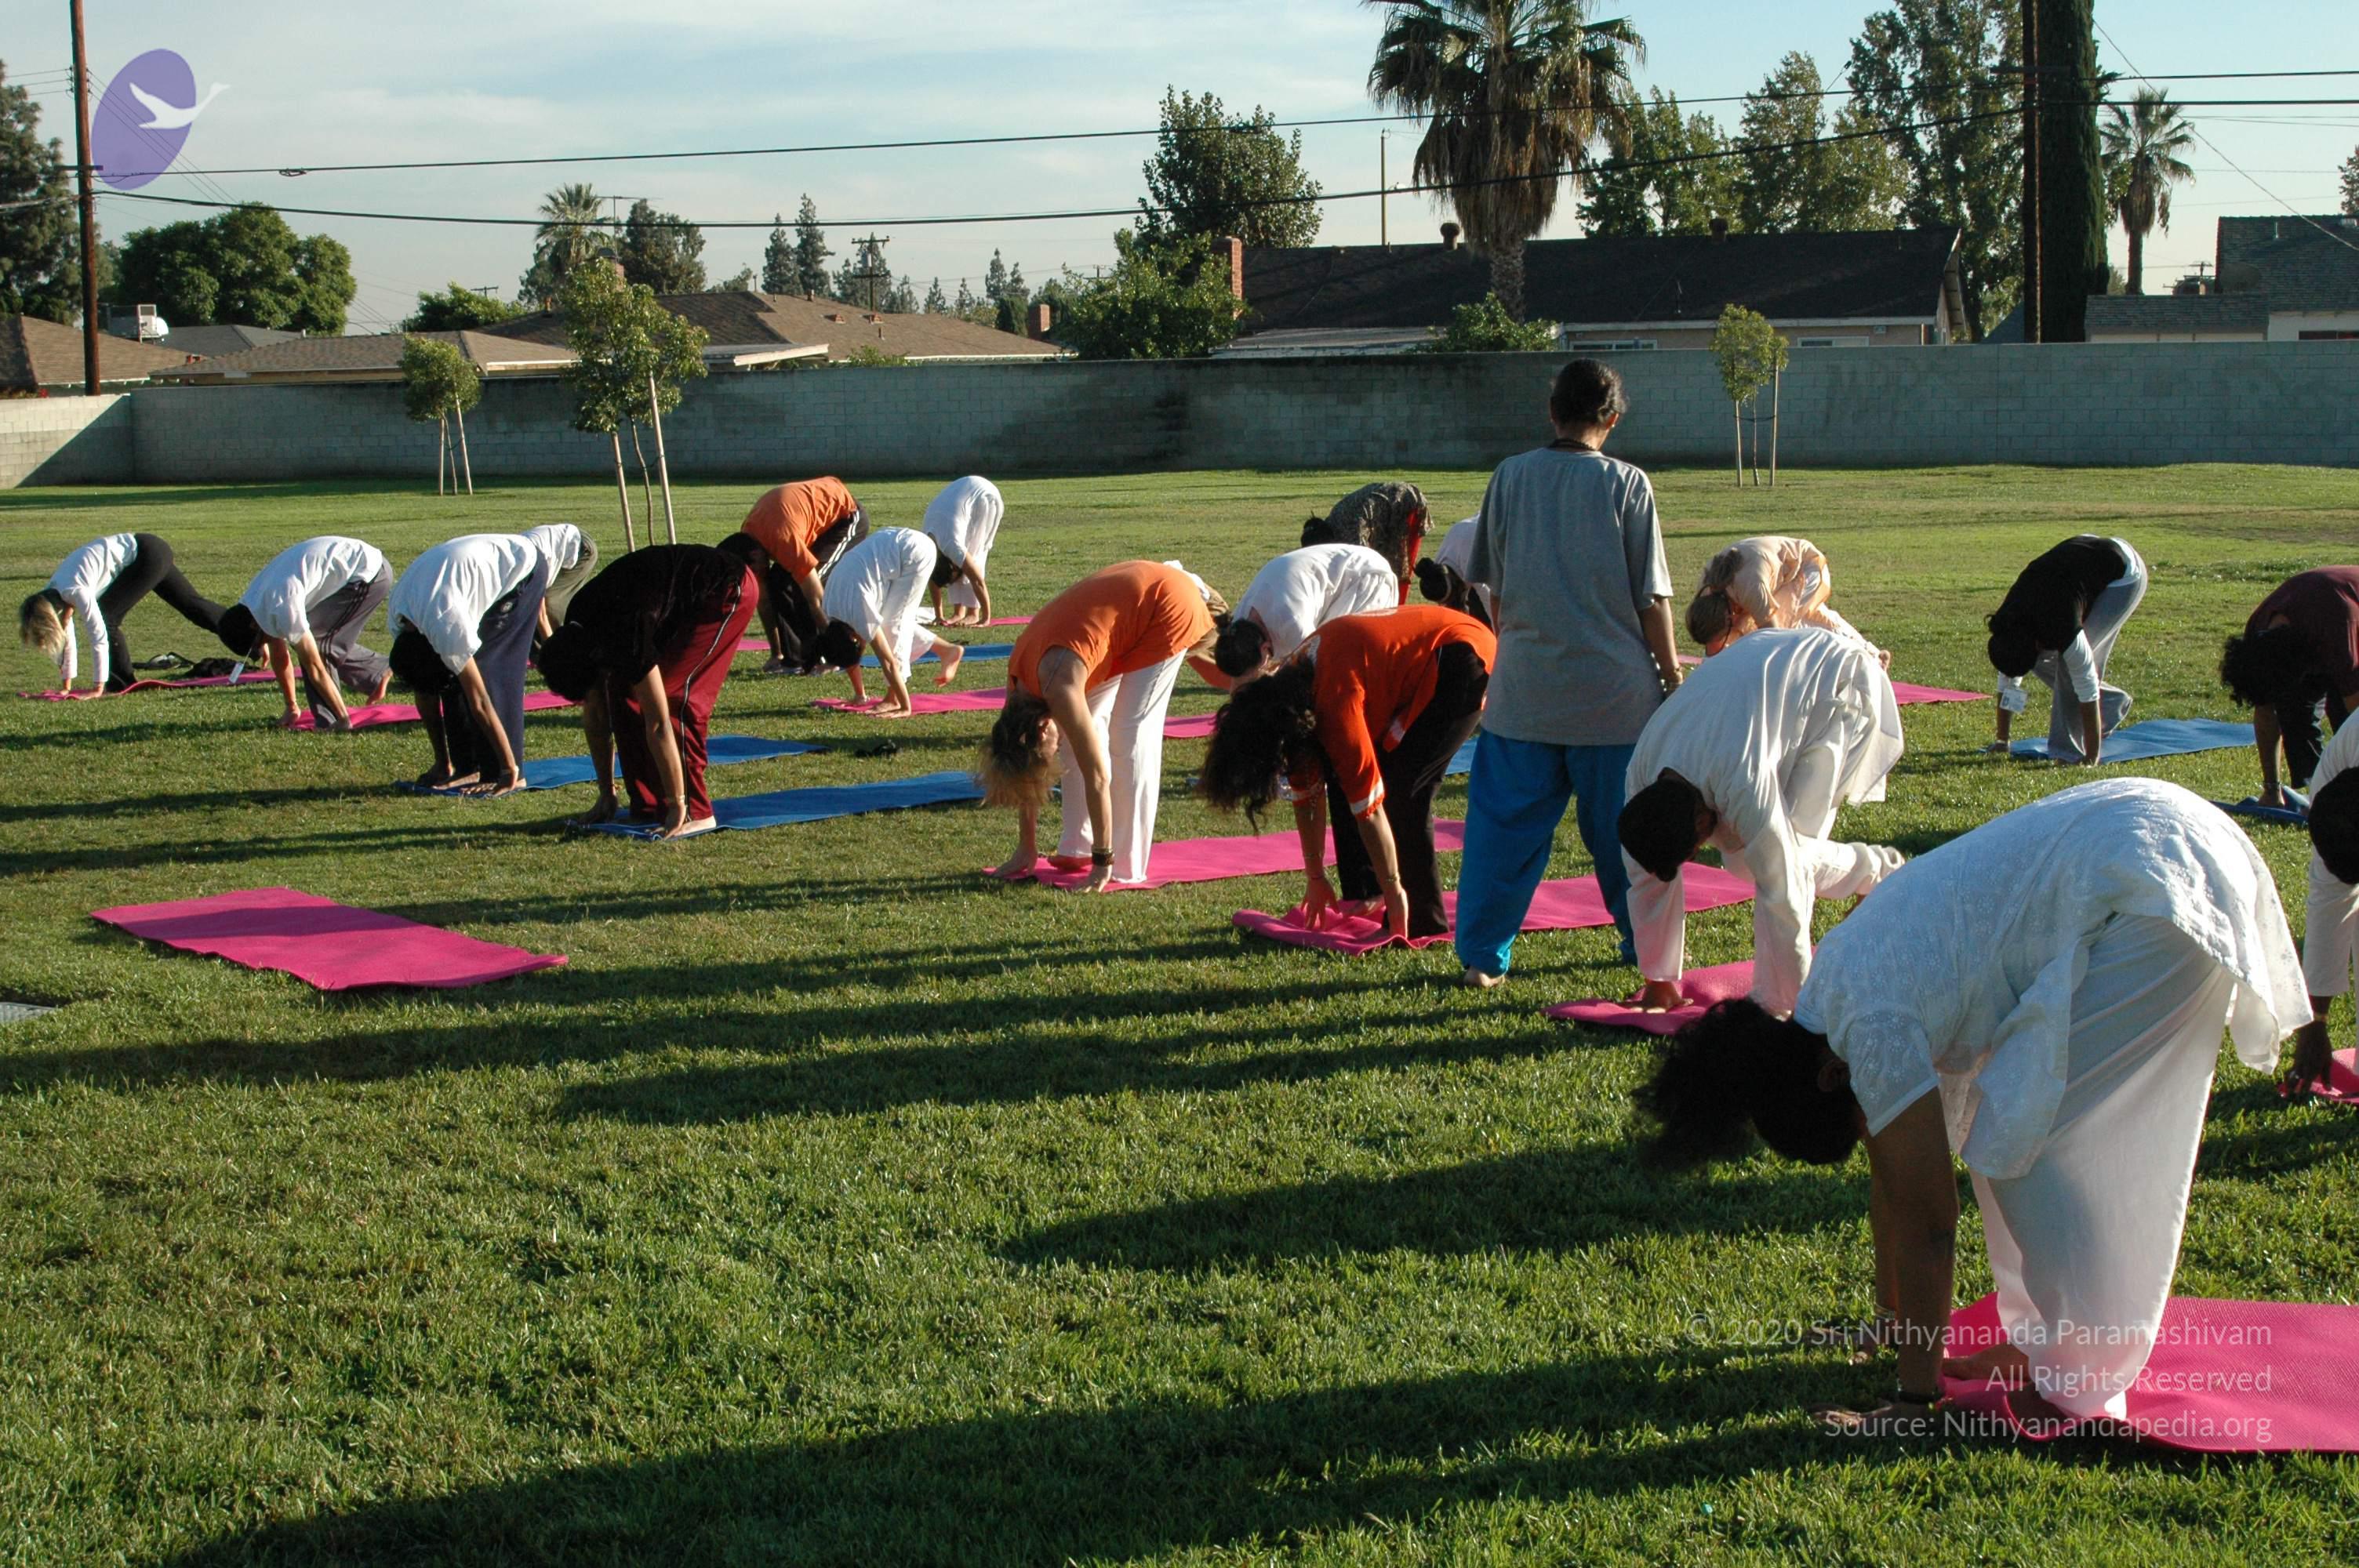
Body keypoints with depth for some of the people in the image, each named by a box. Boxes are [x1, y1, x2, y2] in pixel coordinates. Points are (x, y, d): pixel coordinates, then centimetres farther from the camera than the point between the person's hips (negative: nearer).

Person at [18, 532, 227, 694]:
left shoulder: (75, 591, -25)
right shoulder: (53, 593, 2)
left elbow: (99, 635, -25)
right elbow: (66, 637, 11)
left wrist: (98, 687, -20)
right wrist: (66, 684, 14)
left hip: (149, 555, -9)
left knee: (105, 616, -11)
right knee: (191, 604, 16)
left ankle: (122, 683, 0)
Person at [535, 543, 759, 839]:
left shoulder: (621, 638, -34)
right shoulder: (577, 633, -8)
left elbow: (657, 725, -31)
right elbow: (595, 717, 2)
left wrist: (677, 809, -27)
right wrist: (606, 796, 6)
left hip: (728, 590, -9)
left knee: (673, 695, -19)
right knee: (623, 693, -1)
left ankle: (695, 813, -13)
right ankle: (648, 806, 4)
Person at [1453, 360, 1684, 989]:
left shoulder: (1510, 477, 2)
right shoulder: (1626, 483, -6)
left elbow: (1494, 587, 9)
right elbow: (1651, 598, -4)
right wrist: (1673, 678, 5)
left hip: (1523, 689, 2)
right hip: (1614, 692, -2)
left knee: (1506, 821, 7)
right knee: (1622, 824, 11)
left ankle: (1482, 955, 5)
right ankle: (1648, 946, 24)